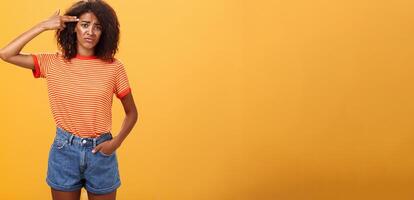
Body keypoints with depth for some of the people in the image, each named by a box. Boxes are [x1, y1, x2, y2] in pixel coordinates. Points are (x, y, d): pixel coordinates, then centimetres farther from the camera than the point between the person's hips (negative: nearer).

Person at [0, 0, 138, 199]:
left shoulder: (113, 67, -5)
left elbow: (132, 113, 3)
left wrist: (116, 142, -12)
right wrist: (43, 26, -10)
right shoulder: (54, 63, -2)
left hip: (100, 152, 0)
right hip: (64, 150, 1)